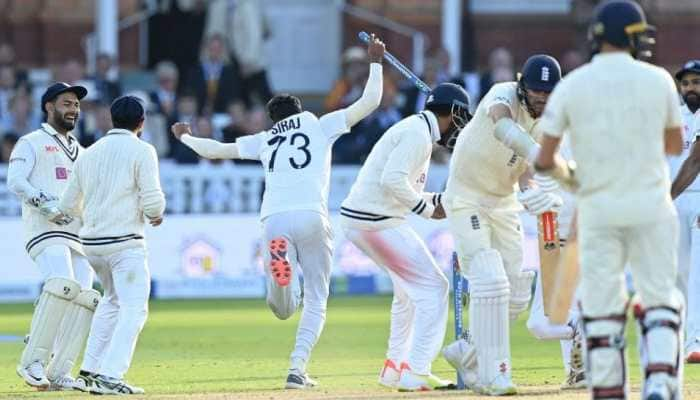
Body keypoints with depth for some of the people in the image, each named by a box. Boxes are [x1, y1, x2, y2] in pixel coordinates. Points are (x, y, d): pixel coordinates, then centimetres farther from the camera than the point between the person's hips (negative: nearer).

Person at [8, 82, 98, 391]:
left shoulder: (79, 151, 28)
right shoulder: (32, 143, 6)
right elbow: (15, 180, -9)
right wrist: (45, 203, -21)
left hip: (78, 234, 7)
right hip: (45, 231, -7)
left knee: (85, 297, -8)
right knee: (62, 284, -29)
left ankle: (59, 373, -6)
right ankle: (32, 362, -24)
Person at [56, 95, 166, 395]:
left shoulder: (89, 153, 13)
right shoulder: (141, 151, -5)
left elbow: (68, 207, 16)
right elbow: (152, 201, -13)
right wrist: (156, 214, 9)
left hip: (91, 243, 7)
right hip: (125, 241, -7)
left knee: (112, 300, 25)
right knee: (134, 308, -6)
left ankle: (89, 370, 21)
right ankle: (109, 376, -19)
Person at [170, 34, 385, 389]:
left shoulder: (264, 139, 22)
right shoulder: (320, 126, 17)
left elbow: (215, 150, 28)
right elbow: (369, 102, 15)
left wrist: (185, 138, 47)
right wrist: (375, 62, 27)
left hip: (274, 219, 2)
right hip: (312, 218, -2)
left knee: (283, 309, 8)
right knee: (316, 301, 9)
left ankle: (280, 272, -26)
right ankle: (297, 369, -6)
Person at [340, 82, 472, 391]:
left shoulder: (416, 130, 19)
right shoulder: (419, 133, -13)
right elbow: (393, 180, -24)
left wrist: (442, 201, 13)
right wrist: (426, 208, -13)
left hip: (357, 221, 11)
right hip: (376, 223, -11)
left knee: (410, 288, 23)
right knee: (432, 288, -7)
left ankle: (395, 366, 27)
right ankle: (415, 372, -11)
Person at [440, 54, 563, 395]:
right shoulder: (503, 96, -25)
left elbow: (525, 171, -11)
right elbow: (502, 125, -51)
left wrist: (531, 192, -35)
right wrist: (539, 155, -68)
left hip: (504, 202, 7)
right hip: (466, 198, -7)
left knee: (517, 294, 6)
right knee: (490, 281, -19)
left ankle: (466, 354, 25)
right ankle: (493, 373, -16)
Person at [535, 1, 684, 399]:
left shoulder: (571, 85, -2)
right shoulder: (658, 80, -2)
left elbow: (545, 160, 0)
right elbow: (675, 144, 13)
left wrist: (568, 174, 20)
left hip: (599, 209, 0)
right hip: (651, 208, 0)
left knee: (602, 306, 7)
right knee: (659, 298, 7)